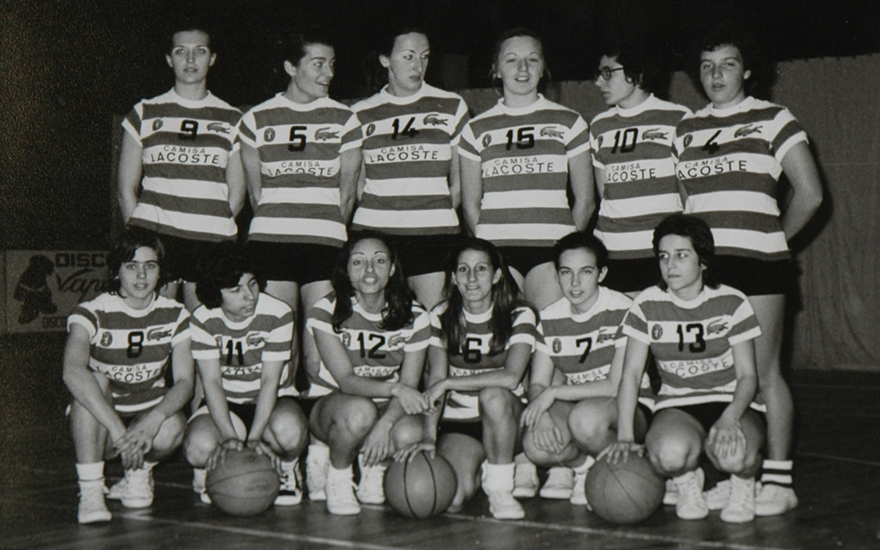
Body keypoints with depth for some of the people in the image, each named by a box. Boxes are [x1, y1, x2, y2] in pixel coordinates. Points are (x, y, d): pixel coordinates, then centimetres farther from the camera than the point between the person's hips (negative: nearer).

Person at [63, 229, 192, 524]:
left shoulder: (175, 316, -5)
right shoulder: (92, 313, -16)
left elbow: (184, 381, -12)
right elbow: (73, 372, -36)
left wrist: (154, 419, -35)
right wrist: (117, 430, -47)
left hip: (149, 416, 2)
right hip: (99, 424, -2)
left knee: (172, 428, -33)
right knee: (94, 380, -33)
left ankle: (138, 473, 3)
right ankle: (90, 491, -27)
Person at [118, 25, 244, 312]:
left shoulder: (231, 119, 14)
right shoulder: (145, 113, 13)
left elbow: (237, 193, 14)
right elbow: (126, 188, 12)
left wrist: (212, 224, 1)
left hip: (211, 240, 1)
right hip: (155, 236, -1)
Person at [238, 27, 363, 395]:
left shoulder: (344, 120, 10)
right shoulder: (257, 119, 10)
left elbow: (347, 191, 10)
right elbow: (255, 189, 11)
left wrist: (330, 233, 4)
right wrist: (275, 224, 4)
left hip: (325, 241, 0)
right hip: (270, 239, 0)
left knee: (321, 354, -7)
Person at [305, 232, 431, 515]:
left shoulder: (414, 317, -7)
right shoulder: (327, 312, -13)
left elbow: (409, 387, -10)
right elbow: (346, 380, -21)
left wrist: (384, 424, -30)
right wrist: (393, 388, -40)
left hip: (388, 408, 3)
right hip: (333, 404, -2)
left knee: (410, 433, -33)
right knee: (360, 411, -39)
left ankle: (374, 468, 4)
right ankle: (336, 475, -7)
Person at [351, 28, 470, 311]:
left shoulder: (451, 106, 10)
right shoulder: (362, 114, 11)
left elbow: (460, 179, 13)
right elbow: (359, 184, 15)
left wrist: (441, 215, 7)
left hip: (434, 233, -1)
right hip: (374, 230, 1)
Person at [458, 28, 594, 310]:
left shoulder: (568, 123, 11)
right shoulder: (478, 129, 12)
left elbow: (585, 199, 11)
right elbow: (470, 204, 13)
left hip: (551, 248, 0)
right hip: (497, 249, 1)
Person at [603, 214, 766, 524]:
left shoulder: (732, 303, -5)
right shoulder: (648, 306, -2)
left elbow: (747, 375, -5)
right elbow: (631, 374, -3)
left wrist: (730, 417, -26)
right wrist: (625, 436, -15)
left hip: (732, 402, 0)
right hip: (676, 405, 1)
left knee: (735, 455, -36)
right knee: (670, 453, -36)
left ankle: (743, 481, 4)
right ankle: (686, 479, 2)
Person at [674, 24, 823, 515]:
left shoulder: (773, 120, 4)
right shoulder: (686, 129, 16)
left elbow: (810, 194, 2)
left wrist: (774, 239, 6)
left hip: (756, 261, -4)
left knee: (763, 372, -5)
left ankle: (778, 479, 0)